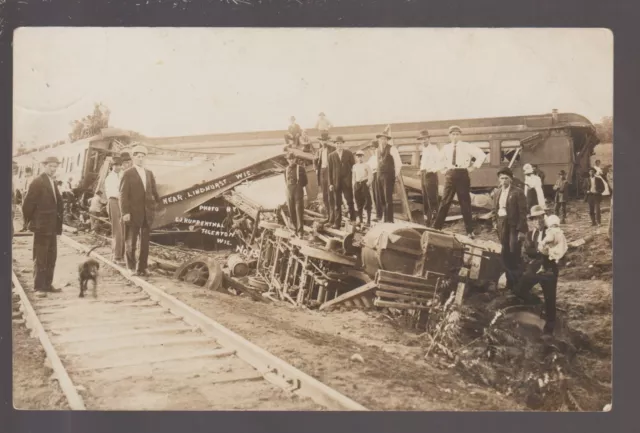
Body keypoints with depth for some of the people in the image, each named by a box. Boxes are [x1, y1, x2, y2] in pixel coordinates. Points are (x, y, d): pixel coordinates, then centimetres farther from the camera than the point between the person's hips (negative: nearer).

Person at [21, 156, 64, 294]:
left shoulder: (53, 183, 15)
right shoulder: (37, 182, -11)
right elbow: (27, 204, -13)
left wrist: (59, 217, 9)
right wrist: (29, 222, -9)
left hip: (52, 226, 8)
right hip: (42, 226, -8)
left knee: (51, 257, 12)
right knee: (40, 257, -2)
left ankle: (47, 284, 20)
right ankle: (38, 286, 5)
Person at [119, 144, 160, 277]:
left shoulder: (149, 173, 13)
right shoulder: (128, 174, -2)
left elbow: (154, 191, 16)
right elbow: (123, 194, -7)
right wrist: (125, 212, -13)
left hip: (147, 212, 5)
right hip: (133, 213, -4)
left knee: (145, 242, 5)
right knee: (131, 241, 4)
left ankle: (142, 267, 11)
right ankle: (131, 267, 14)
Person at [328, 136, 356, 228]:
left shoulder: (349, 153, 4)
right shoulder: (331, 155, 5)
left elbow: (354, 166, 6)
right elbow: (330, 170, 5)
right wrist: (330, 183, 0)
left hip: (347, 182, -1)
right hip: (336, 182, 1)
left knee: (350, 202, 0)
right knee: (337, 204, 3)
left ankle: (353, 220, 8)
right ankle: (337, 223, 6)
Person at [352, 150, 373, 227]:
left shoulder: (366, 165, -1)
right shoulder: (355, 166, 12)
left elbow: (371, 176, -3)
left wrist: (367, 184, -12)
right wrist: (354, 188, 11)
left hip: (364, 184, -4)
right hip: (357, 184, 5)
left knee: (367, 203, -5)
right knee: (359, 204, 7)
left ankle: (368, 221, -2)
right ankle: (360, 221, 14)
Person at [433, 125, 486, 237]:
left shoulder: (467, 146, -3)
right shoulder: (446, 148, 10)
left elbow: (482, 155, -7)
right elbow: (441, 160, 30)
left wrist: (473, 167, -7)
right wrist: (443, 170, 15)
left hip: (462, 175, -3)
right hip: (450, 176, 3)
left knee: (465, 203, 2)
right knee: (445, 201, 2)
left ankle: (469, 231, 8)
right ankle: (436, 227, 5)